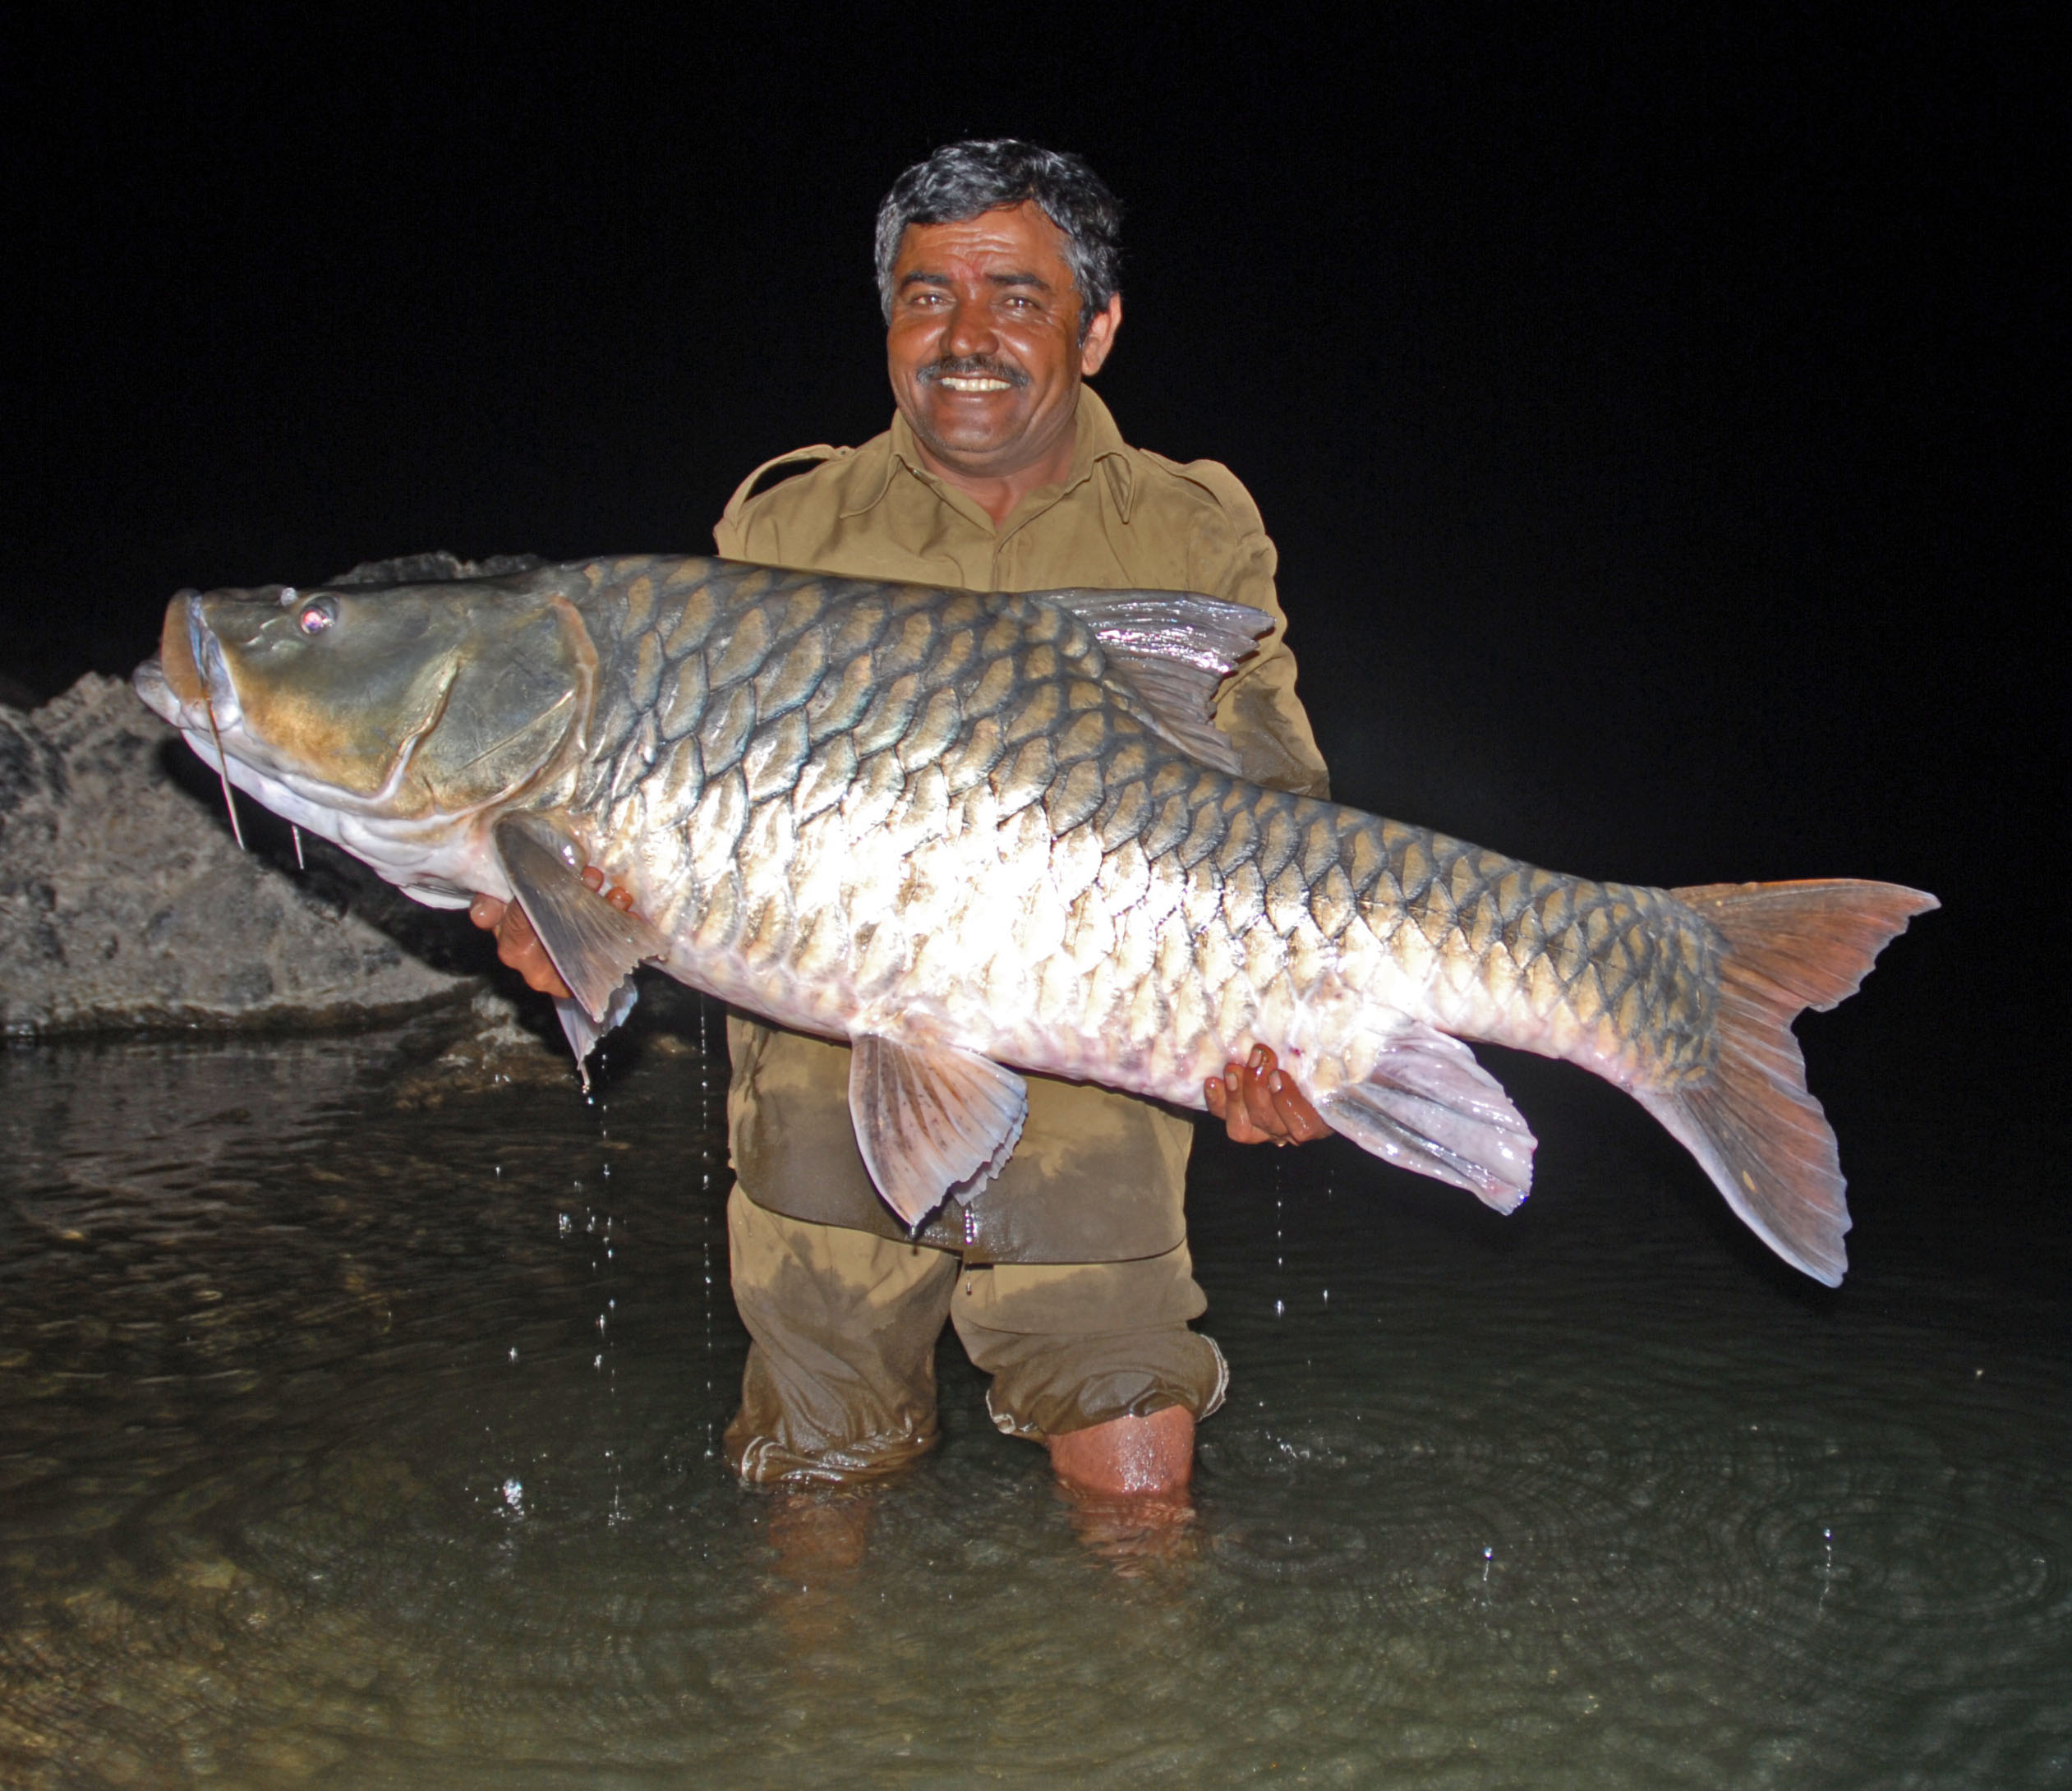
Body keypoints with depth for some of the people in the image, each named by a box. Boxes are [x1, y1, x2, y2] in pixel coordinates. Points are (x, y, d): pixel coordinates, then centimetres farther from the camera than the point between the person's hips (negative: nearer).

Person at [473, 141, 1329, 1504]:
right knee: (824, 1500, 15)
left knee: (1136, 1504, 5)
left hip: (1090, 1122, -1)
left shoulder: (1197, 541, 1)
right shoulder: (787, 531, 3)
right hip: (831, 1124, 1)